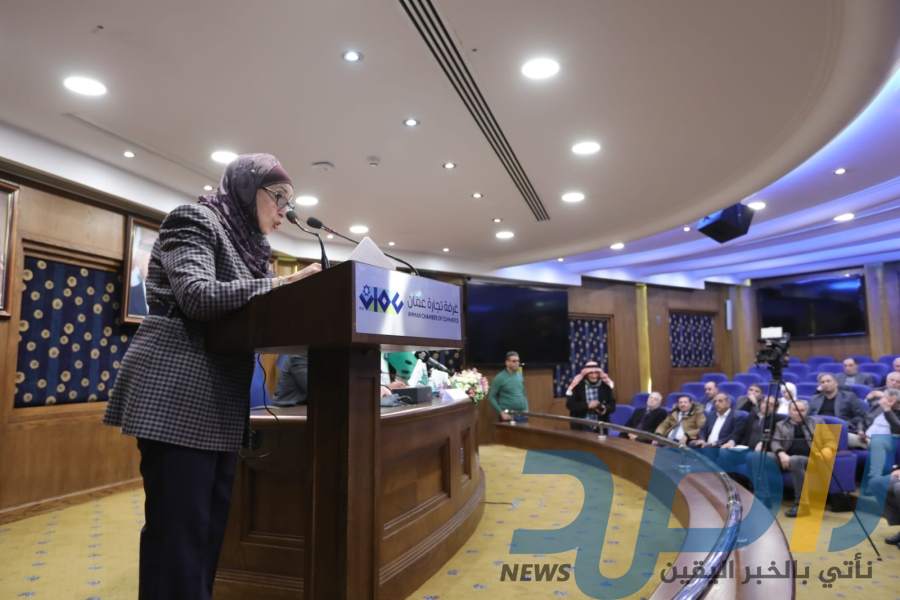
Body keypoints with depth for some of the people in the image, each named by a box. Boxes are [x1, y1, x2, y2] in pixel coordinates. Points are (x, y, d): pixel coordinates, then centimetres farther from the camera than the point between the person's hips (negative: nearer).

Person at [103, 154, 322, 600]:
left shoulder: (248, 244, 19)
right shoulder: (194, 221, -5)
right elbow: (198, 297, -20)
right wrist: (283, 283, -21)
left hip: (221, 402, 9)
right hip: (178, 396, -8)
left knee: (212, 524, 12)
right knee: (179, 529, -4)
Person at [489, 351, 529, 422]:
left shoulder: (520, 375, 9)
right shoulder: (500, 378, -9)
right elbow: (491, 397, -9)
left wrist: (526, 409, 8)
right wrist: (501, 413, -14)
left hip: (522, 415, 6)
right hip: (508, 416, -5)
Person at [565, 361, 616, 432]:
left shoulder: (605, 385, 3)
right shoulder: (577, 385, -6)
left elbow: (612, 405, 6)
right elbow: (570, 404, -10)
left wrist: (605, 409, -17)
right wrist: (587, 405, -21)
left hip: (600, 427, 3)